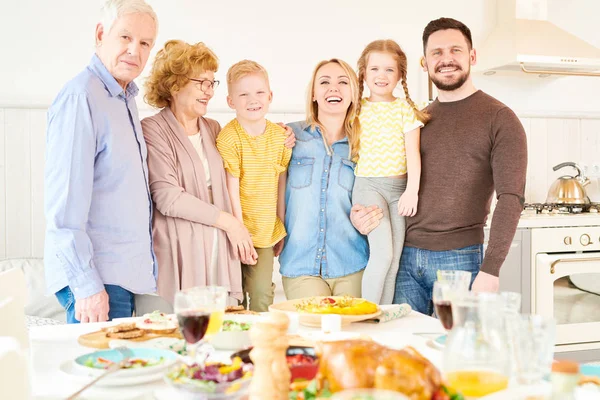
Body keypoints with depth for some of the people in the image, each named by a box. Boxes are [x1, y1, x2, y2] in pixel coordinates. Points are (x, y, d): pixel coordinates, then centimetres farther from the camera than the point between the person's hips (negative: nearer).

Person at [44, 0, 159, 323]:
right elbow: (65, 200, -20)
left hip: (124, 273, 9)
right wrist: (85, 284, -21)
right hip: (98, 278, -9)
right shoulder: (80, 96, -15)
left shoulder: (124, 99, 14)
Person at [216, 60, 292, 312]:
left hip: (266, 232, 4)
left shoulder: (280, 135, 2)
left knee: (263, 295, 2)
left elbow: (281, 184, 7)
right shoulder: (228, 138, -13)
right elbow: (231, 190, -13)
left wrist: (281, 229, 10)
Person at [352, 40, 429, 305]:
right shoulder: (358, 109, 6)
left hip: (399, 187, 2)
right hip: (368, 185, -1)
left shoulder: (405, 109, 4)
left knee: (394, 261, 1)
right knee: (383, 252, -18)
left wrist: (412, 190, -15)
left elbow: (413, 152, -3)